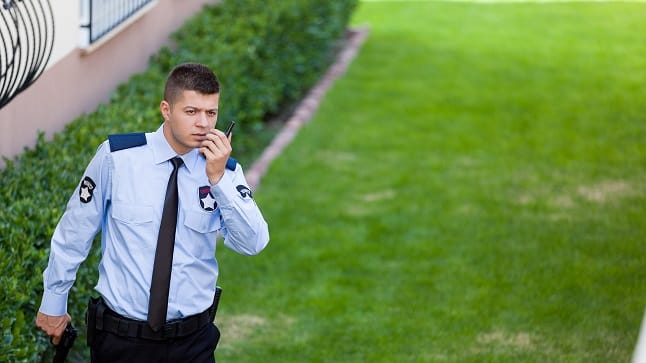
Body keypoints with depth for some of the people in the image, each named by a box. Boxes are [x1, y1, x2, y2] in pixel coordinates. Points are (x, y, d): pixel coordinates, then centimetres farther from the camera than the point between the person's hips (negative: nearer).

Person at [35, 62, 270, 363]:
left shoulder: (226, 171, -4)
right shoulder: (116, 157, -11)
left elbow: (252, 244, -14)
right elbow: (74, 232, -1)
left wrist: (219, 179, -24)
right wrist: (53, 303, 6)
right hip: (122, 337, -2)